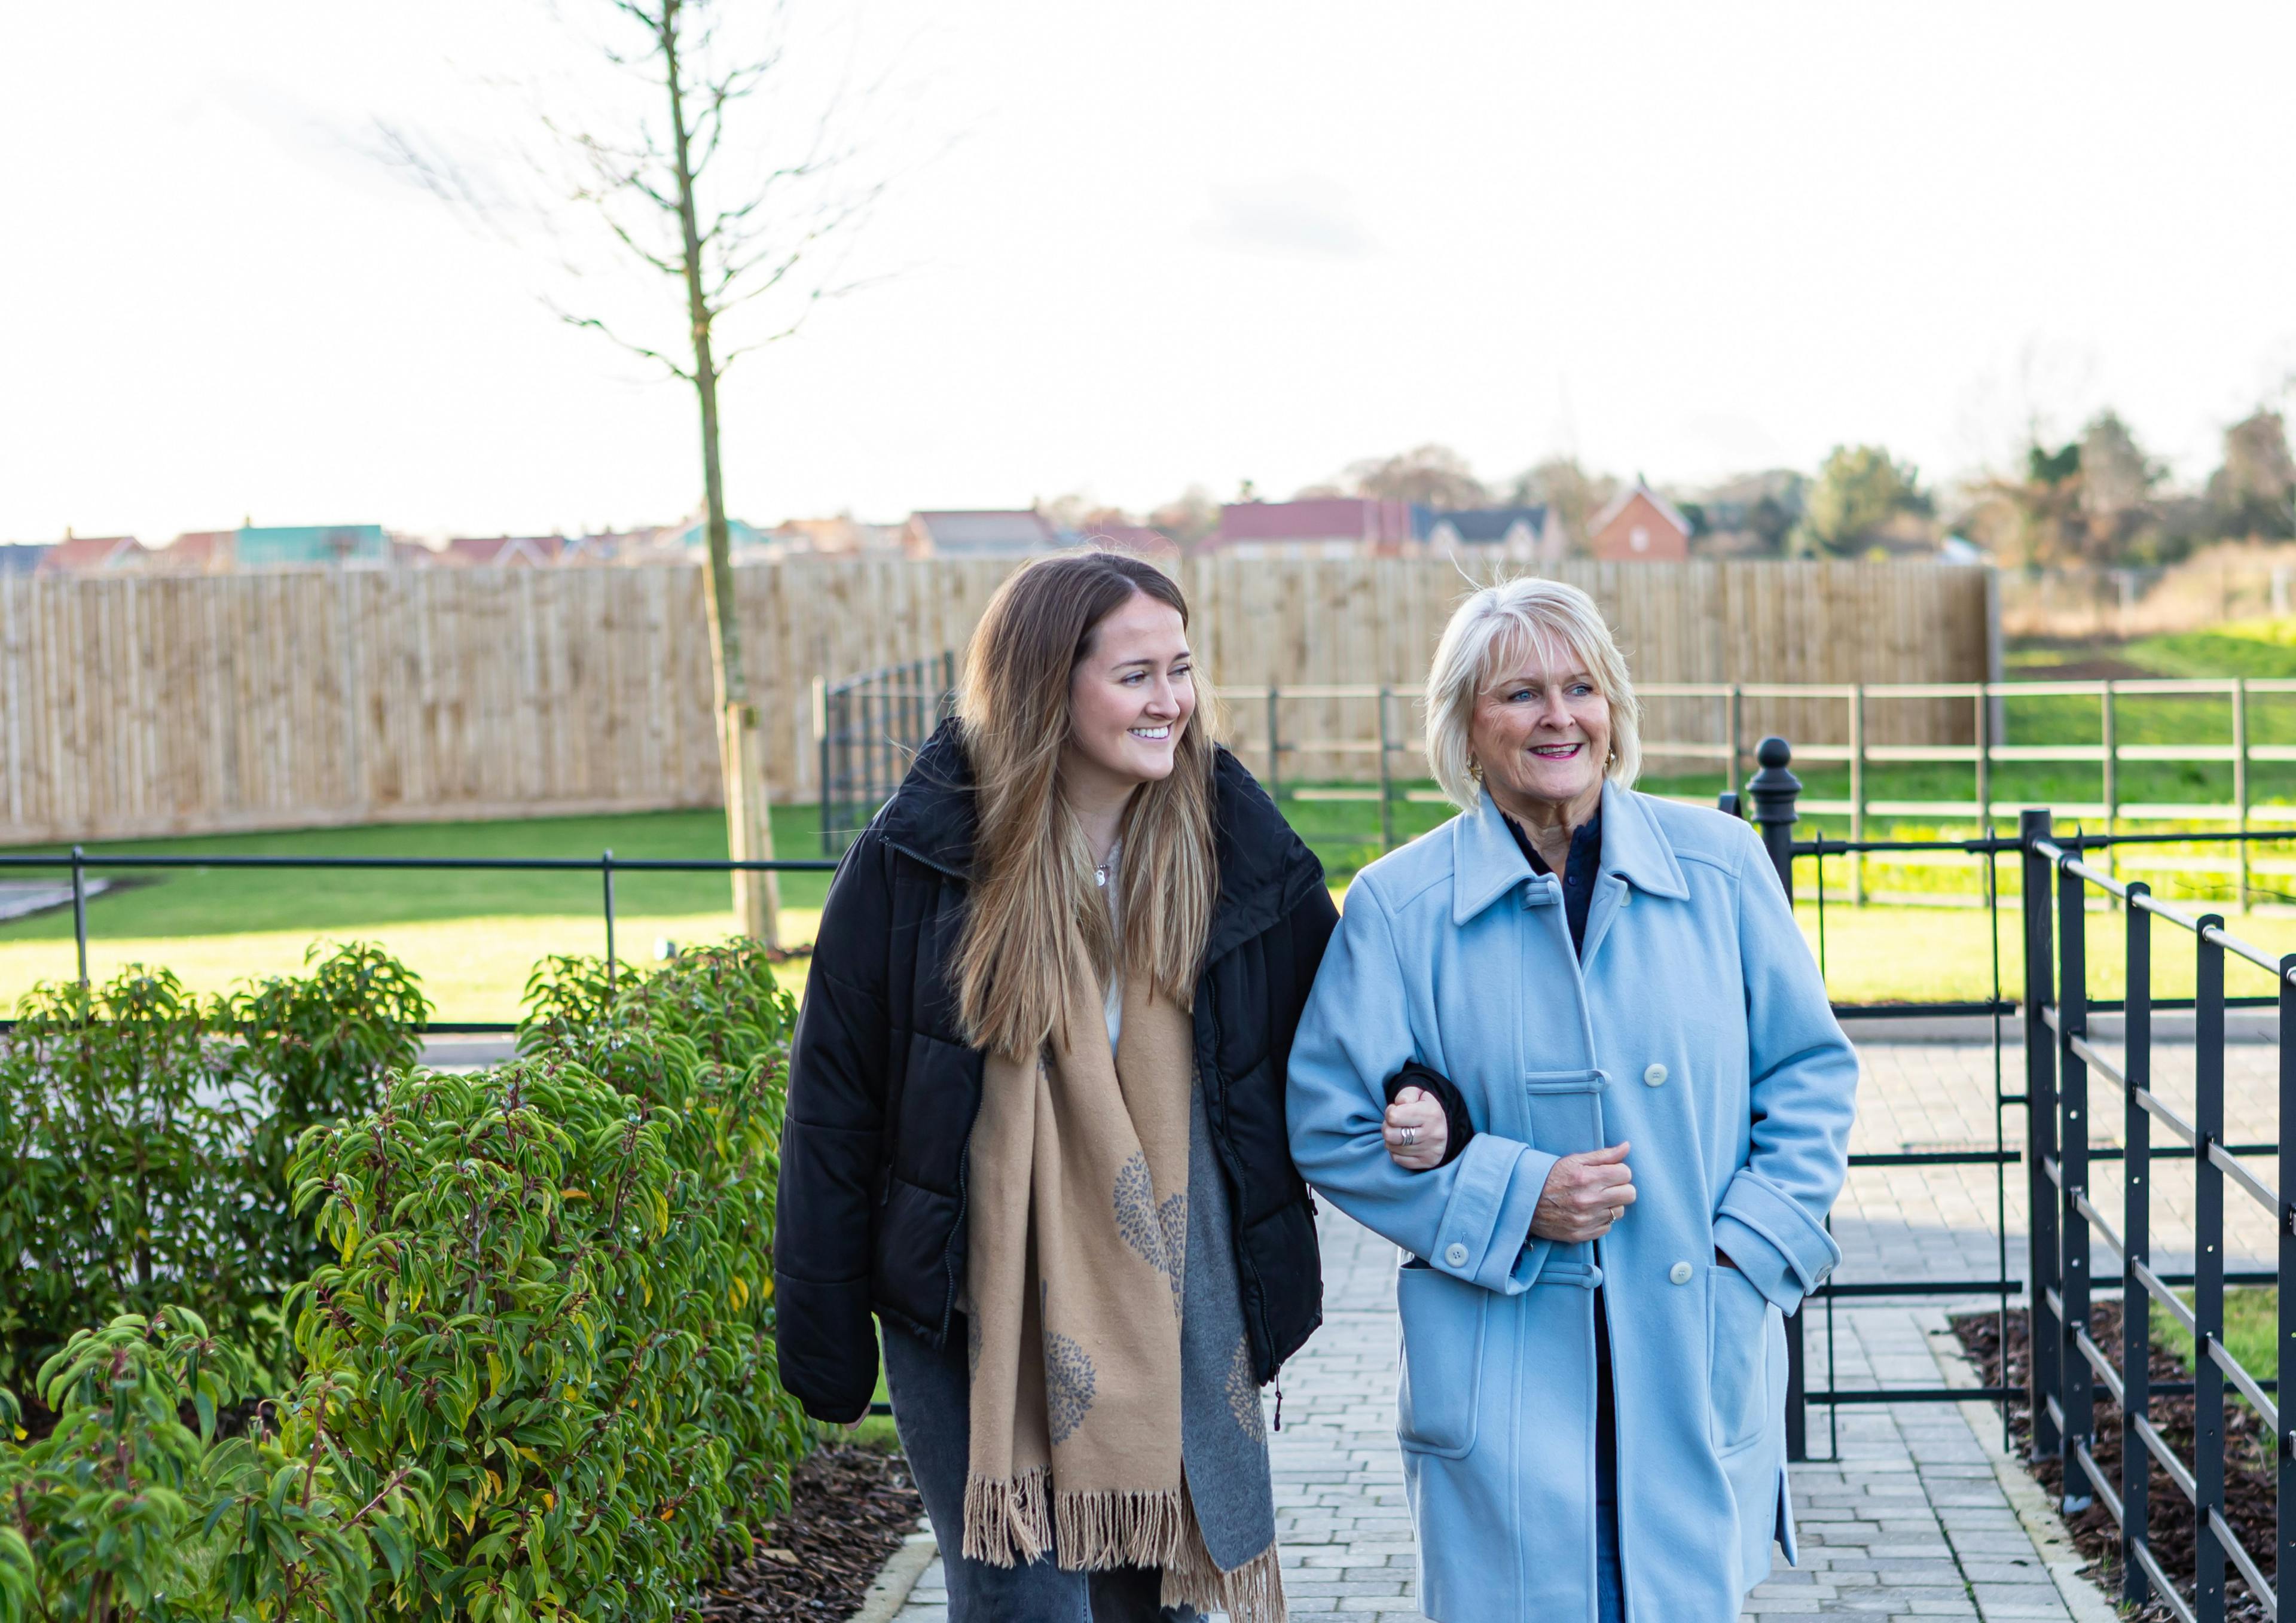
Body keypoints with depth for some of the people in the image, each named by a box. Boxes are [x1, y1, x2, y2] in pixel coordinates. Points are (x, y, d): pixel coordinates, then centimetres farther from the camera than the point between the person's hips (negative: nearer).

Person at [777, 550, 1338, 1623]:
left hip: (1177, 1324, 3)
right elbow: (833, 1110, -3)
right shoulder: (916, 862, -8)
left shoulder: (1241, 856, 0)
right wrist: (824, 1348, -2)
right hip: (976, 1328, -3)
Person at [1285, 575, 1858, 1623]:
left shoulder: (1719, 864, 4)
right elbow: (1329, 1125, 0)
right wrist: (1514, 1200, -11)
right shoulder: (1401, 906, -2)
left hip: (1700, 1348, 2)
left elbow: (1810, 1068, 10)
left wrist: (1752, 1242, -3)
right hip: (1500, 1375, -2)